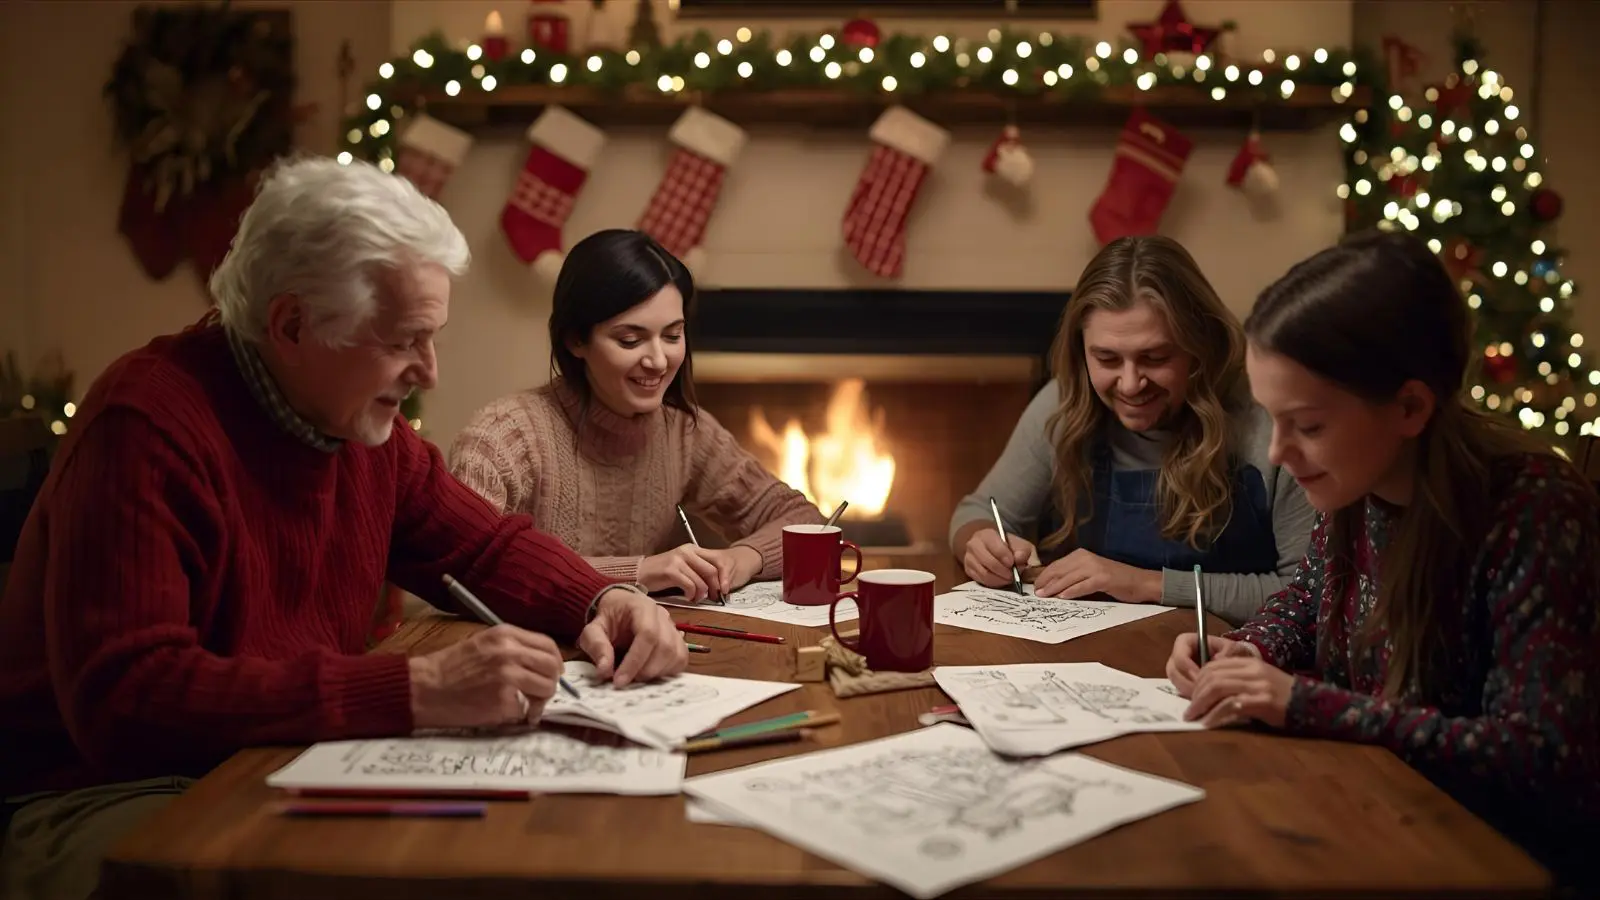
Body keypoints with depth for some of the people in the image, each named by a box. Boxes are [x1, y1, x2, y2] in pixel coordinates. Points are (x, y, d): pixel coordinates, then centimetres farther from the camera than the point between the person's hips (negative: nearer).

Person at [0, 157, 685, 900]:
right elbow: (125, 699, -32)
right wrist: (416, 690, -37)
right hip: (107, 795, -7)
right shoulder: (148, 424, -23)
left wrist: (600, 601, -9)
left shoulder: (361, 417, 2)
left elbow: (488, 547, 14)